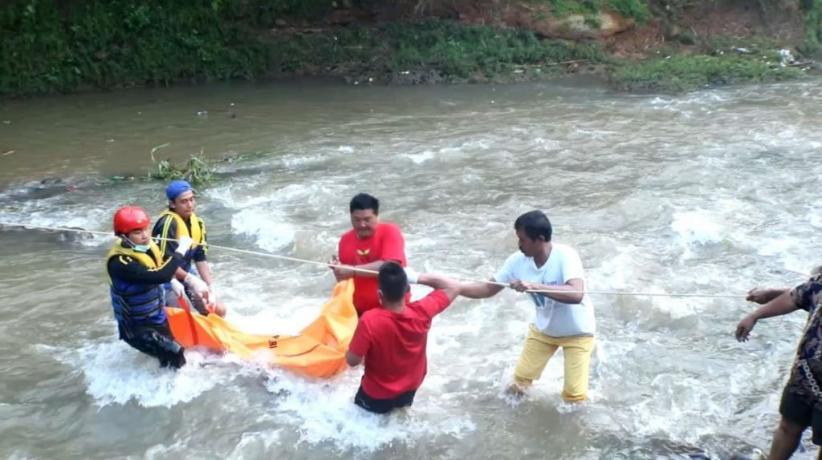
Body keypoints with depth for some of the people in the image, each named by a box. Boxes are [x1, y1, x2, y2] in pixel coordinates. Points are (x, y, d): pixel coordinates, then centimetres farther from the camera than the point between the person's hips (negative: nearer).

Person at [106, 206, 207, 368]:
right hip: (138, 327, -8)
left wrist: (173, 281, 2)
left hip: (157, 316, 8)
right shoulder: (120, 263, -30)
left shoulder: (147, 245, -5)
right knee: (175, 357, -14)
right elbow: (159, 276, -39)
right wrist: (181, 250, -30)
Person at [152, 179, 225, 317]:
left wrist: (211, 287, -7)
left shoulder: (197, 223, -1)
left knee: (219, 310, 7)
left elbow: (200, 259, 1)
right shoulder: (168, 223, -24)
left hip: (186, 273, 8)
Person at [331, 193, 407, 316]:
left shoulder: (390, 232, -12)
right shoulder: (345, 240, 1)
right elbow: (346, 277, 10)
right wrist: (339, 271, -14)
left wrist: (353, 271, -29)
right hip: (359, 311, 4)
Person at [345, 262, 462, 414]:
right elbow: (454, 287, -13)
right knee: (403, 403, 35)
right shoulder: (422, 312, -26)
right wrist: (418, 278, -16)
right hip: (410, 390, 4)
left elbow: (352, 360, -24)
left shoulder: (369, 320, -35)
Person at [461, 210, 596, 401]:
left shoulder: (565, 256, -32)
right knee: (521, 377, 10)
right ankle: (517, 391, 42)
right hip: (543, 328, 4)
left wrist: (534, 286, -52)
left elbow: (576, 294, -47)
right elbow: (488, 289, -8)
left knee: (574, 394, -8)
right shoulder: (518, 260, -17)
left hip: (576, 331, -4)